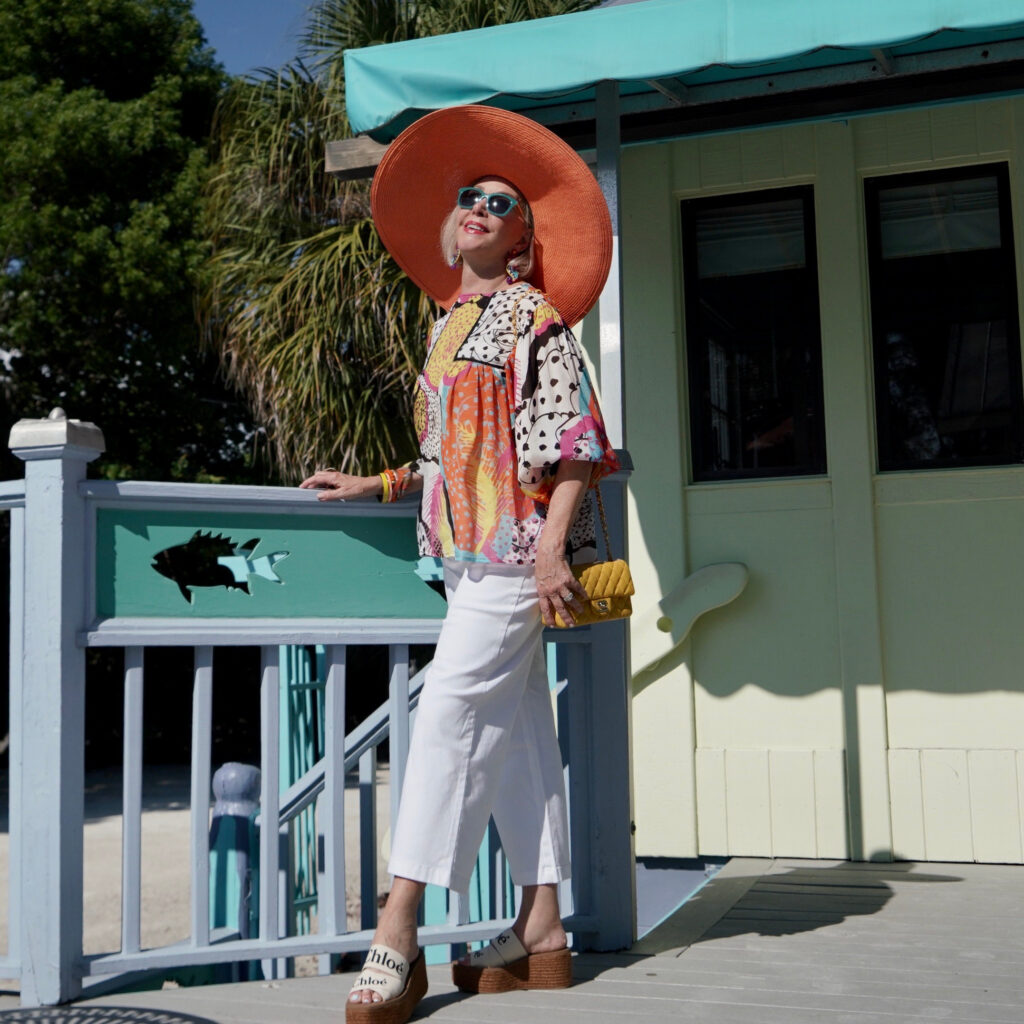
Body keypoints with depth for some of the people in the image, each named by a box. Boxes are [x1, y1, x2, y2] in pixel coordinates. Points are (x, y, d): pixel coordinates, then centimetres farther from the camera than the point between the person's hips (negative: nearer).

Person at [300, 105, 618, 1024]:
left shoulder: (532, 314, -4)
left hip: (516, 546, -8)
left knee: (452, 711, -15)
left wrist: (553, 547, -21)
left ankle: (397, 937, -15)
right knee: (515, 726, 7)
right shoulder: (451, 325, 20)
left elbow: (573, 437, -12)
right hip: (470, 550, 8)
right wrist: (375, 486, 23)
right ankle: (541, 931, 13)